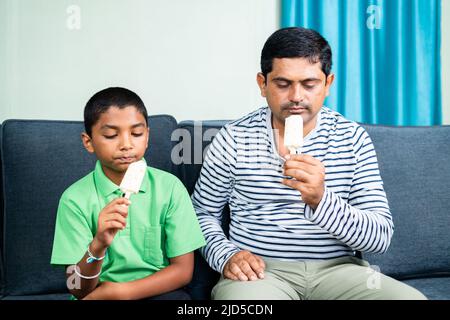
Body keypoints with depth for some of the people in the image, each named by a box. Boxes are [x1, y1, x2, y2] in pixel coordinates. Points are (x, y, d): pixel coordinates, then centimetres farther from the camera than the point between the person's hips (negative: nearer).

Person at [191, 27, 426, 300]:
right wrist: (226, 255, -7)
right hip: (260, 270, -1)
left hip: (338, 268, 2)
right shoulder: (233, 138, 2)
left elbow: (381, 237, -4)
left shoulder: (353, 139, 2)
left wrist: (321, 200, -22)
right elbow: (203, 212, 13)